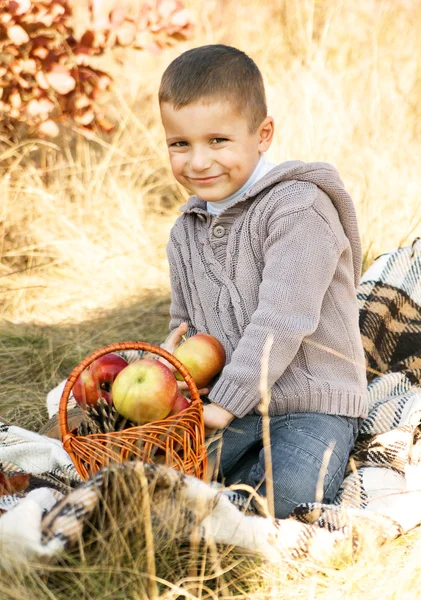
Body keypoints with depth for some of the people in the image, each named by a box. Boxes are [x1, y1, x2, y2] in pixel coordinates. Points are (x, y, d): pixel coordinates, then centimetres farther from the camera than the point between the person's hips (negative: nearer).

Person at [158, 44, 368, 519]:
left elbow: (282, 320, -22)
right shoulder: (185, 233, 12)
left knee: (286, 495, -31)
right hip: (228, 406, 6)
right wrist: (173, 354, -2)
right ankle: (259, 461, 2)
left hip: (311, 403, -6)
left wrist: (225, 402, -23)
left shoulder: (298, 208, -15)